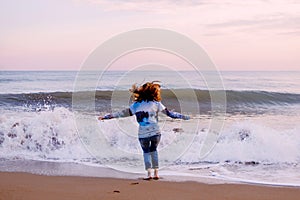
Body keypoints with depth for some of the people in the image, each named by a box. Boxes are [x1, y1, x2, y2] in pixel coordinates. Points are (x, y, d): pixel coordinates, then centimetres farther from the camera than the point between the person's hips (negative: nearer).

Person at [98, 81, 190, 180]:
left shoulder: (136, 104, 3)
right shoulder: (156, 103, 3)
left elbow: (124, 113, 2)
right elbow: (169, 113, 6)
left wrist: (106, 116, 7)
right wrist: (183, 116, 17)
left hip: (143, 134, 0)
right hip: (155, 132, 1)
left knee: (146, 152, 18)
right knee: (153, 150, 21)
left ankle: (149, 173, 5)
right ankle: (156, 173, 15)